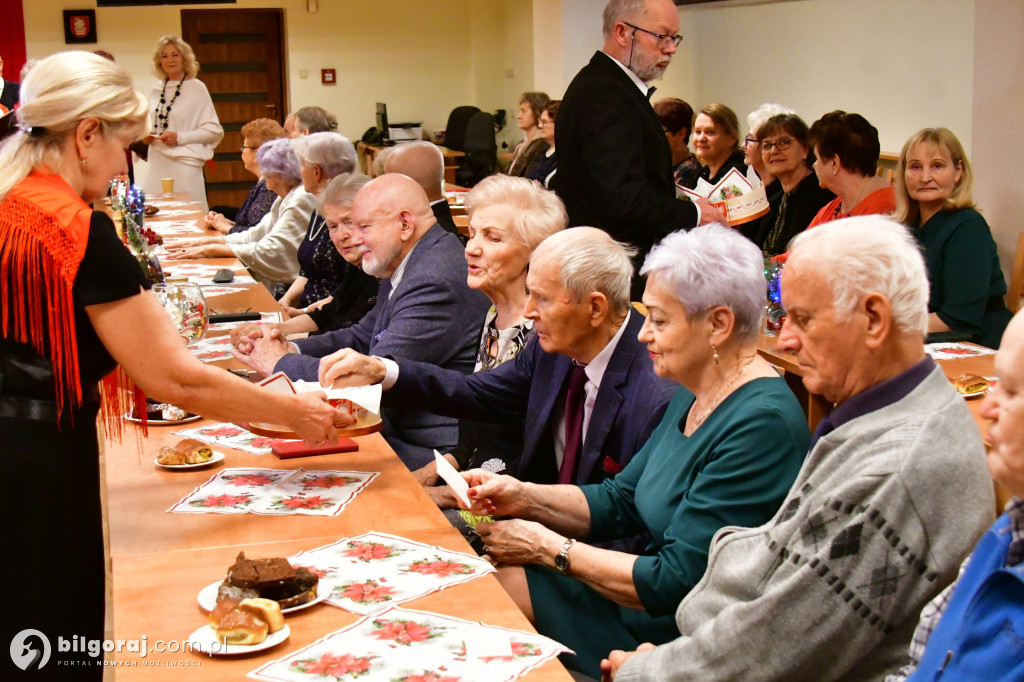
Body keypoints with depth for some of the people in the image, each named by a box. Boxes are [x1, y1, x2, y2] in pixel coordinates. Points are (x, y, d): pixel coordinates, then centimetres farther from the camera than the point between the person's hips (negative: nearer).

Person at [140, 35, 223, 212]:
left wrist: (180, 137, -14)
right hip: (157, 165, 5)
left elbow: (214, 130, -6)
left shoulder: (196, 88, -2)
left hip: (184, 164, -5)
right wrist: (145, 135, 6)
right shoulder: (156, 90, 14)